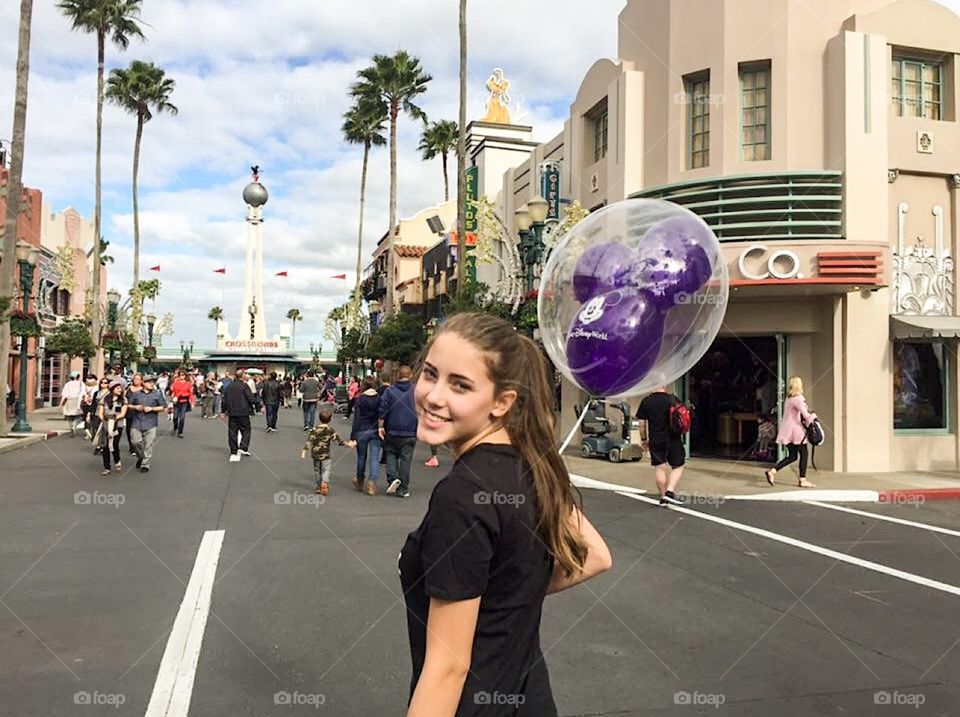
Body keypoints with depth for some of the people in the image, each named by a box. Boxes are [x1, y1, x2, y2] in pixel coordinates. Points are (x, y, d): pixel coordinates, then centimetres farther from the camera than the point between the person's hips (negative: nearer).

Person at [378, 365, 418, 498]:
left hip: (393, 431, 0)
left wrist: (380, 426, 0)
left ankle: (393, 477, -5)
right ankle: (403, 489, 9)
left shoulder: (389, 391, -3)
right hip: (410, 433, 0)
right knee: (406, 459, 6)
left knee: (390, 453, 18)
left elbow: (383, 409, -6)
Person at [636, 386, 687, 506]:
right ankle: (670, 491, -7)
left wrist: (643, 439, 13)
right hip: (673, 439, -1)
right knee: (678, 467, 9)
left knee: (660, 469, 7)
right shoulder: (673, 399, -4)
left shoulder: (645, 402, 0)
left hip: (655, 441, 2)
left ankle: (663, 498, 11)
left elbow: (642, 423, 2)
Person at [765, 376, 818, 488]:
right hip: (796, 429, -8)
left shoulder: (788, 399, 13)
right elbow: (805, 414, -19)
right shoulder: (797, 399, -14)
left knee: (792, 456, 10)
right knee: (803, 454, 3)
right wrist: (813, 416, 0)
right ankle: (802, 480, 8)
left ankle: (772, 471, -2)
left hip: (787, 430, 8)